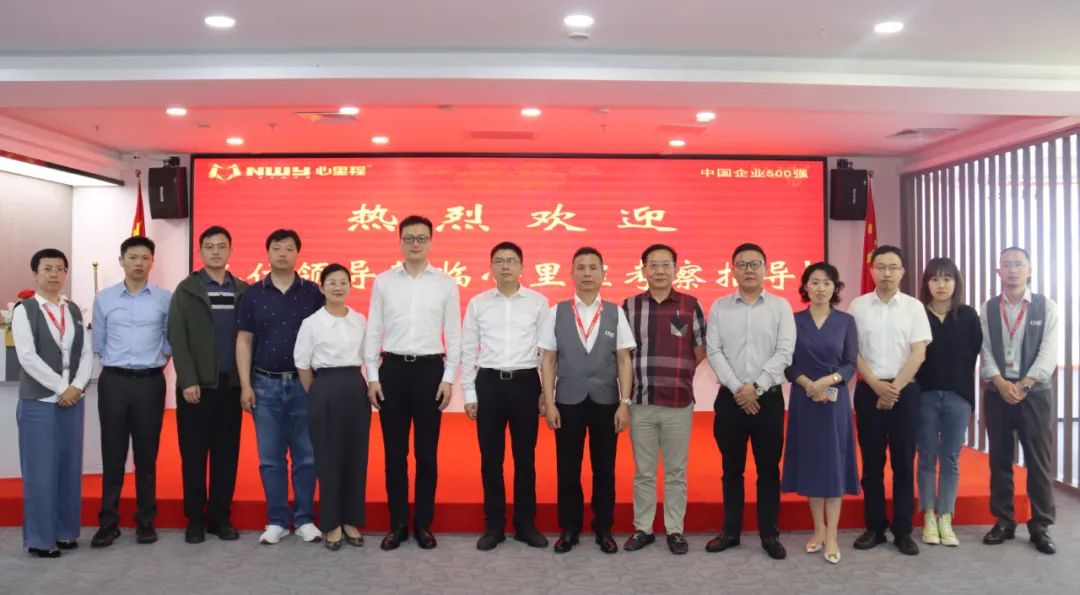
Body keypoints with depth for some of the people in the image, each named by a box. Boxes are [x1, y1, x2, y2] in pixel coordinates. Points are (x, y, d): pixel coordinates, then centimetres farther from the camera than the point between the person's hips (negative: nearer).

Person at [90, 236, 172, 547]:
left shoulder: (165, 298, 1)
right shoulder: (104, 298, 4)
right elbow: (98, 342, 13)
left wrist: (156, 361, 9)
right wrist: (116, 364, 11)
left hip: (150, 382, -1)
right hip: (113, 381, 1)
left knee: (146, 455, 6)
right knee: (112, 454, 3)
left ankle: (146, 521, 15)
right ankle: (108, 522, 11)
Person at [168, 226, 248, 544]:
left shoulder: (243, 290, 8)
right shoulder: (186, 290, 2)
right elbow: (177, 338, -4)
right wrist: (188, 380, -12)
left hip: (231, 384, 2)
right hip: (197, 384, -2)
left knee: (227, 453, 6)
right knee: (194, 454, 4)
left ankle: (220, 517, 16)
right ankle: (195, 519, 14)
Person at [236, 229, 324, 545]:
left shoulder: (312, 293, 2)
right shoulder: (253, 294, 4)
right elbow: (244, 341, 4)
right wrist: (245, 385, -3)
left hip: (304, 384, -1)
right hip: (265, 384, 1)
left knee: (306, 455, 4)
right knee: (270, 457, 6)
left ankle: (305, 519, 15)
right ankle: (276, 521, 16)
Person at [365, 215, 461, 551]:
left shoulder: (446, 283, 3)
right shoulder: (383, 281, 5)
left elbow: (454, 335, 3)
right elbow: (373, 332, 6)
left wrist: (448, 378, -4)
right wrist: (372, 377, 0)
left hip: (429, 369, -1)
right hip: (392, 369, 1)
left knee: (427, 452, 6)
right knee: (395, 452, 6)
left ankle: (423, 524, 18)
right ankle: (398, 524, 17)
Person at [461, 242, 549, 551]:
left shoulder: (538, 302, 2)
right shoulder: (478, 303, 5)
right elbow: (468, 350, 7)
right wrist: (469, 393, 3)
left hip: (525, 382, -1)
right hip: (489, 383, 1)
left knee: (525, 456, 8)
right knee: (491, 458, 7)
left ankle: (525, 523, 21)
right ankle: (494, 525, 19)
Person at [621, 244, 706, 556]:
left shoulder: (691, 305, 1)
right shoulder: (629, 306, 3)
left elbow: (701, 349, 8)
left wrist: (680, 374, 4)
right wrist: (629, 386, 3)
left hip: (678, 403, 0)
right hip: (640, 402, 1)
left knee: (676, 471, 10)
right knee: (643, 472, 11)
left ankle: (675, 530, 21)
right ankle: (642, 528, 22)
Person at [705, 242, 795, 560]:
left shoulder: (781, 306, 2)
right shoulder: (719, 307, 5)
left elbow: (784, 354, -6)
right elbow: (714, 352, -2)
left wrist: (755, 387, -13)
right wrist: (737, 388, -12)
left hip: (768, 398, -1)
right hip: (729, 398, 1)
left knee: (768, 469, 6)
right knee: (732, 469, 10)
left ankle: (769, 534, 17)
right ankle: (731, 531, 21)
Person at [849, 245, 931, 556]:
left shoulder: (914, 307, 2)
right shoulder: (858, 305, 2)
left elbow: (919, 353, -3)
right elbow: (852, 352, 0)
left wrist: (895, 387, -10)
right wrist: (877, 385, -8)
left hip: (904, 390, 0)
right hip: (868, 390, 0)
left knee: (904, 462, 4)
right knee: (872, 462, 6)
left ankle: (903, 531, 13)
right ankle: (875, 527, 15)